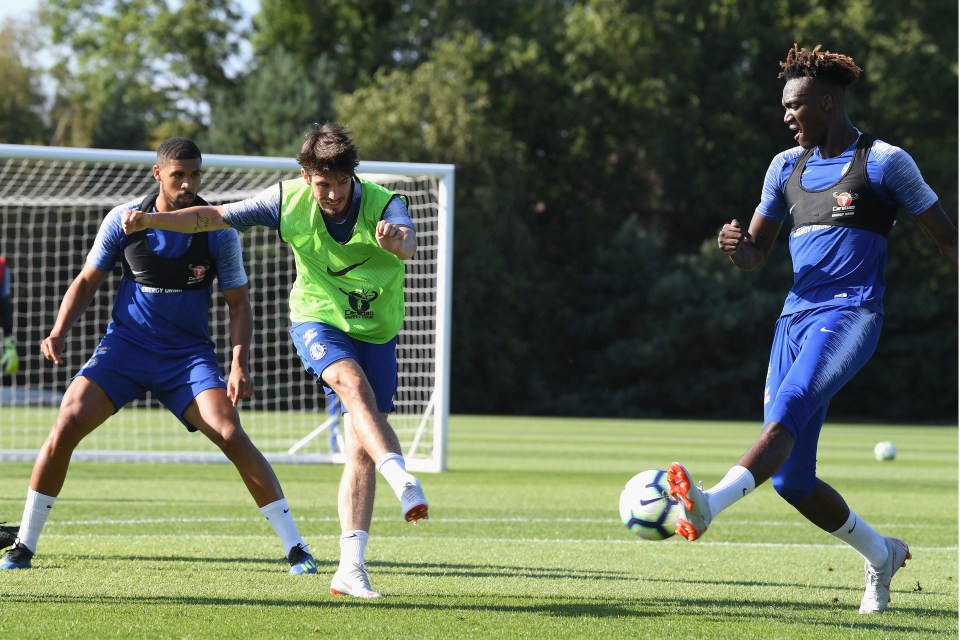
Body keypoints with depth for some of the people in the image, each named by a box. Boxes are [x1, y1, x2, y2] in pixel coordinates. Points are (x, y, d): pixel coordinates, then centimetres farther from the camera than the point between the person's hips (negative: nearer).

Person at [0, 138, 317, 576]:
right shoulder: (124, 220, -4)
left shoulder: (219, 232, -6)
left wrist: (239, 364, -13)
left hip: (189, 354, -1)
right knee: (66, 426, -17)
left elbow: (238, 303, 1)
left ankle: (295, 550, -13)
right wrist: (59, 331, -8)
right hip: (125, 345, 1)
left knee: (231, 436, -21)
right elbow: (87, 281, 8)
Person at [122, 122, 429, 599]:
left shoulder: (381, 204, -19)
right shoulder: (288, 200, -12)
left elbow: (408, 241, -42)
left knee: (361, 450, -5)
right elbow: (213, 217, -1)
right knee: (355, 386, -33)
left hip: (376, 335, 1)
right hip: (317, 322, -1)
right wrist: (152, 220, -11)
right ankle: (405, 485, -49)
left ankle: (350, 568, -4)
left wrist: (397, 238, -65)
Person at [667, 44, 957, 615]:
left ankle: (709, 505, -56)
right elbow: (755, 257, 20)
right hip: (796, 316, 7)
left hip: (850, 316, -7)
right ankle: (880, 555, 24)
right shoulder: (787, 166, 17)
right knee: (791, 481, 1)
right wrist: (736, 247, -4)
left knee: (788, 409, -33)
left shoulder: (884, 161, 0)